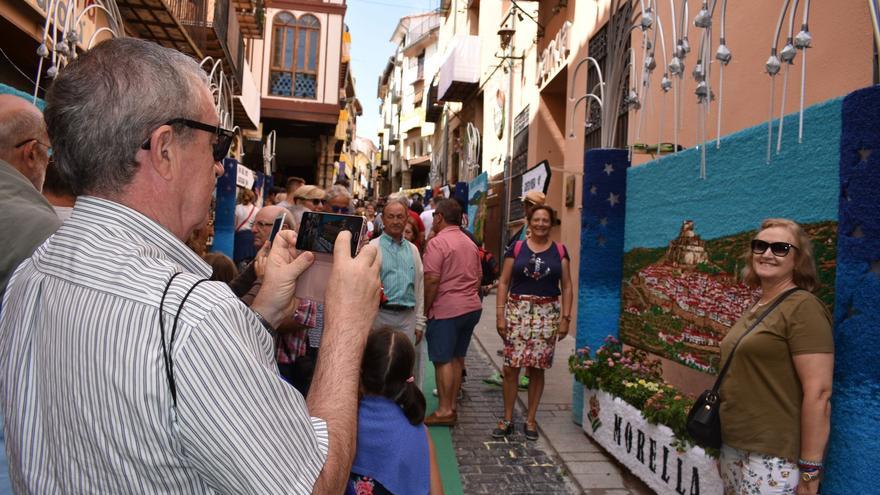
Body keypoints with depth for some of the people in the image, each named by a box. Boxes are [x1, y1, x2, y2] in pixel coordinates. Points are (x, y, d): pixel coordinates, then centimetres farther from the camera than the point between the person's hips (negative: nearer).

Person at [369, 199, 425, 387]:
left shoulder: (412, 249, 13)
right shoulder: (373, 247, -1)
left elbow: (419, 286, 14)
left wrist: (419, 322, 11)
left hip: (408, 316, 4)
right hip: (381, 315, -4)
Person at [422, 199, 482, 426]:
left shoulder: (437, 242, -12)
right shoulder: (470, 243, 13)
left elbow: (431, 280, -18)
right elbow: (478, 278, 17)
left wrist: (425, 309, -8)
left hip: (446, 310, -8)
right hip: (472, 307, 8)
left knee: (443, 360, 0)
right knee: (457, 358, 14)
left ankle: (445, 411, 5)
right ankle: (451, 405, 22)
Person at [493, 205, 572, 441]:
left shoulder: (559, 251, 6)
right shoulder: (516, 248, 3)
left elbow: (567, 287, 7)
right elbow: (503, 282, 3)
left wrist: (565, 317, 0)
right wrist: (500, 314, -4)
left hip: (547, 314, 1)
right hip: (517, 311, 0)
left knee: (537, 369, 6)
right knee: (511, 367, -1)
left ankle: (530, 420, 21)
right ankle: (507, 419, 14)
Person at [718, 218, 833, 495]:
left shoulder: (803, 307, -13)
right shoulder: (756, 309, 10)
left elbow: (819, 392, -19)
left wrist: (810, 472, -19)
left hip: (774, 456, -7)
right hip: (734, 446, 7)